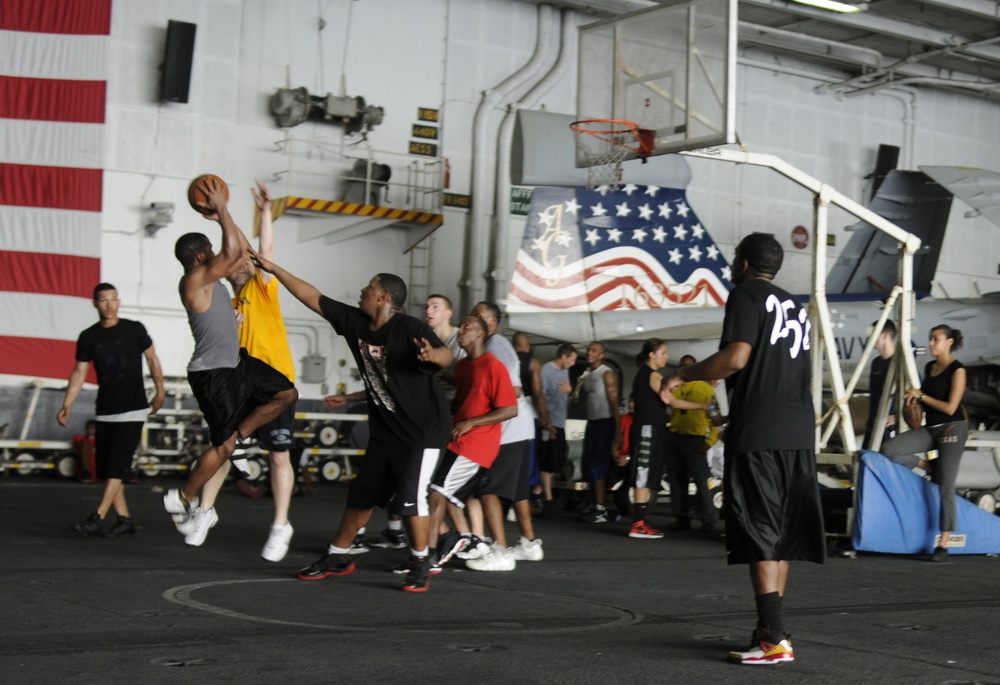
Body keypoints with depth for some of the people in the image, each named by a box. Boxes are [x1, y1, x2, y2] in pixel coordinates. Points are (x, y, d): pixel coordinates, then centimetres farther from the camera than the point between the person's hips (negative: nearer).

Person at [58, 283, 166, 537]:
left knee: (117, 466, -12)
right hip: (105, 412, 4)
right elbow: (79, 373, 5)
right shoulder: (88, 337, 4)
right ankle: (124, 519, 13)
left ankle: (97, 519, -14)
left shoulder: (134, 329, -2)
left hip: (132, 411, -4)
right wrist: (66, 405, -5)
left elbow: (152, 359, 8)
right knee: (106, 468, 4)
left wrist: (160, 391, 7)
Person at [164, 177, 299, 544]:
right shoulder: (195, 279, -19)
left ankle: (238, 435, 12)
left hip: (236, 363, 10)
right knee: (223, 447, -4)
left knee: (287, 393, 3)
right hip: (212, 373, -10)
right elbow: (233, 251, -28)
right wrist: (221, 209, -20)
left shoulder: (210, 277, 9)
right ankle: (182, 499, 12)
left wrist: (222, 215, 13)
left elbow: (242, 251, 18)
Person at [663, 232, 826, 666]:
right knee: (782, 534, 12)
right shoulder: (795, 308, 22)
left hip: (758, 433, -8)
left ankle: (775, 641, -11)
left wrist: (685, 374, -4)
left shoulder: (746, 294, -2)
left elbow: (736, 357, -15)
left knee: (760, 536, -8)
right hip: (799, 434, 8)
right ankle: (769, 628, 17)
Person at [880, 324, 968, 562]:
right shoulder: (929, 367, 13)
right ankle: (930, 468, 7)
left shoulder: (957, 370, -9)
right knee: (889, 449, -14)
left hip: (952, 428, -7)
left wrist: (921, 396, -9)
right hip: (930, 428, 7)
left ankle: (943, 545, -6)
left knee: (946, 488, -8)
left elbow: (950, 407, -15)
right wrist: (915, 402, -1)